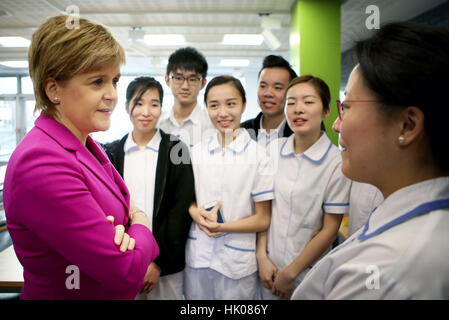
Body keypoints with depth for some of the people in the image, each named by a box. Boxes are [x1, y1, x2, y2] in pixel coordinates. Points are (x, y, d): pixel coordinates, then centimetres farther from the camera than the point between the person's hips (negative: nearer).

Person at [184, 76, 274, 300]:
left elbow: (263, 220, -6)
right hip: (198, 257, 3)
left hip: (237, 263, -3)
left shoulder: (258, 155, -8)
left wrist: (222, 226, -18)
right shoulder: (197, 152, 4)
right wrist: (196, 212, -9)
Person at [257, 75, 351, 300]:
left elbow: (330, 229, -12)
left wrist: (290, 273, -10)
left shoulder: (337, 163, -14)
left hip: (309, 272, -3)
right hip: (269, 266, 3)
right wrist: (262, 257, -4)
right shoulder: (273, 150, -2)